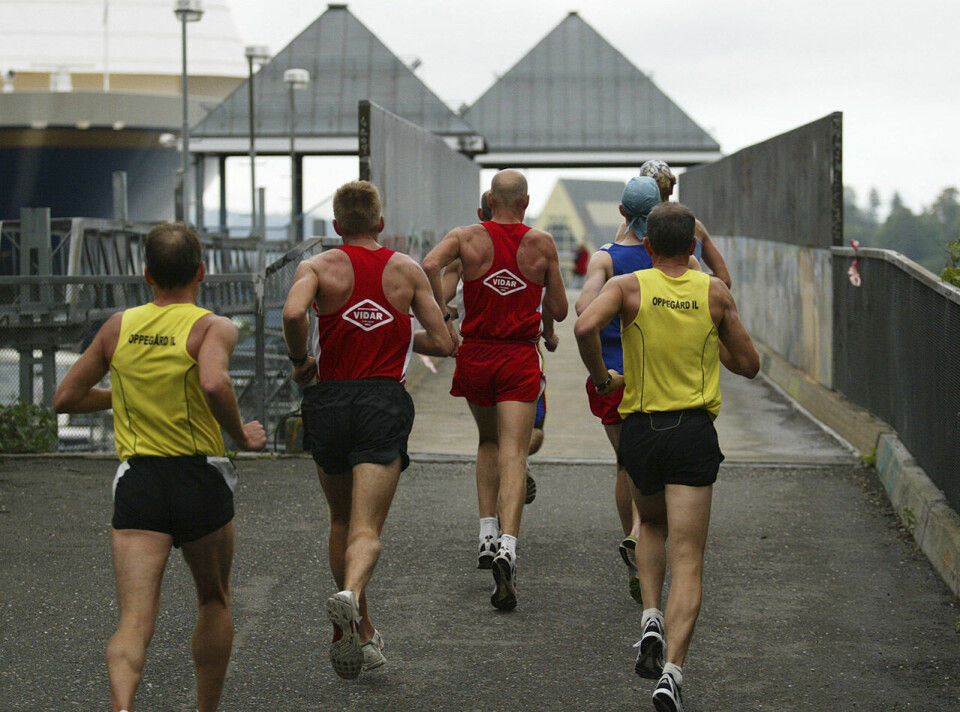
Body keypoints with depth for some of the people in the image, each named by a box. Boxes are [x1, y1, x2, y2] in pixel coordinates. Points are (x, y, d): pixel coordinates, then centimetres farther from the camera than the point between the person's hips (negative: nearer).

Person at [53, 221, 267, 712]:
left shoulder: (118, 327, 9)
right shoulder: (213, 327, -4)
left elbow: (66, 399, 15)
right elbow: (214, 383, -26)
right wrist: (240, 435, -9)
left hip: (136, 483, 2)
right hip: (200, 478, -2)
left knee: (134, 619, -8)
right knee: (214, 602, 22)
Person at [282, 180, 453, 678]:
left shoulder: (318, 266, 2)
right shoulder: (407, 271, 9)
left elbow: (293, 313, -19)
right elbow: (443, 344, 8)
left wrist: (300, 361, -2)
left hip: (328, 400, 1)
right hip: (384, 403, -1)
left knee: (342, 521, 20)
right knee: (367, 528, -9)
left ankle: (362, 632, 29)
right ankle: (350, 592, -41)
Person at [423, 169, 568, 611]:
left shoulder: (467, 237, 0)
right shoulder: (542, 244, 1)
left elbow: (429, 266, -19)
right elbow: (559, 309, 6)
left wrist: (441, 318, -11)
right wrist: (548, 331, 28)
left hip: (476, 354, 2)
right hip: (520, 359, -2)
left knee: (489, 441, 24)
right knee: (513, 456, -8)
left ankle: (487, 532, 18)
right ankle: (507, 546, -27)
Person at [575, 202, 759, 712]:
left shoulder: (628, 287, -1)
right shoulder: (715, 293, 2)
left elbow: (585, 327, -21)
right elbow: (748, 364, 8)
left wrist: (600, 377, -5)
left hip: (640, 430, 1)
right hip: (694, 433, -1)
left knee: (652, 524, 31)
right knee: (687, 561, -3)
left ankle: (651, 617, 10)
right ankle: (672, 670, -19)